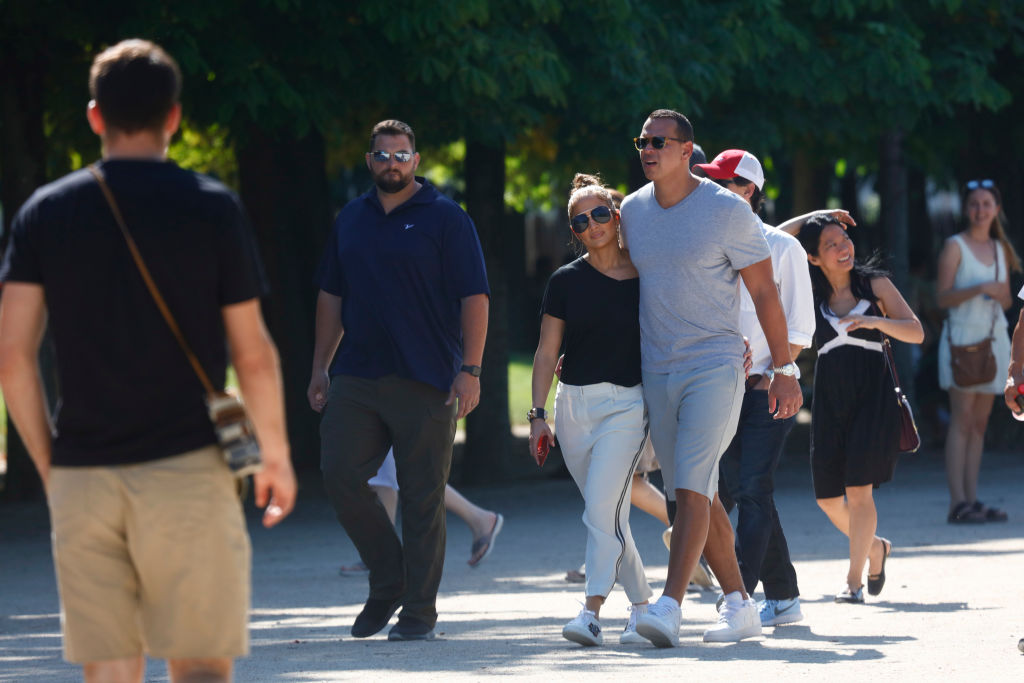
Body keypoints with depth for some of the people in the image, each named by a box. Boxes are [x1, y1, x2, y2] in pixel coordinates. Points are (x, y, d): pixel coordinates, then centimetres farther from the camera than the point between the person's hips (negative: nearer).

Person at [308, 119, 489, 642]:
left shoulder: (445, 218, 0)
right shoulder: (351, 220, 15)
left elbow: (474, 298, -4)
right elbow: (331, 295, 20)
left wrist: (469, 370, -12)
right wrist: (321, 367, 14)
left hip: (425, 382, -4)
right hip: (356, 378, 4)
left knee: (423, 496, -2)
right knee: (339, 472, -7)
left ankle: (419, 610, 6)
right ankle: (388, 582, 12)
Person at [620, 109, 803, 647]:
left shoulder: (727, 210, -8)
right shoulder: (632, 210, 8)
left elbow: (764, 291, -4)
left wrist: (784, 370, -4)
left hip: (716, 366, -6)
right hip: (657, 371, 6)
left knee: (690, 488, -17)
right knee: (697, 495, 8)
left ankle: (669, 608, -25)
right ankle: (739, 606, 17)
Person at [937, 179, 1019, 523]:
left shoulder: (1001, 249, 15)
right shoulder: (955, 246, -3)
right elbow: (942, 296, -9)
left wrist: (1002, 294, -4)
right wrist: (980, 289, -21)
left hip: (993, 338, 6)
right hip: (963, 336, -6)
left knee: (980, 423, 5)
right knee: (962, 420, -11)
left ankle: (973, 500, 6)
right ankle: (958, 504, -14)